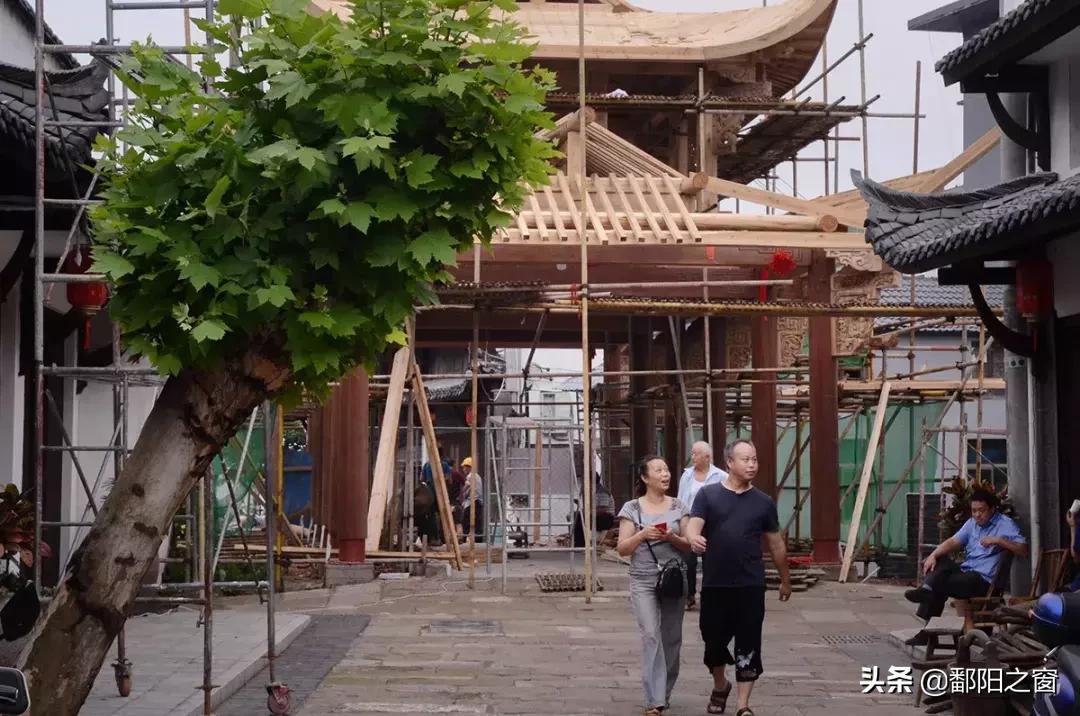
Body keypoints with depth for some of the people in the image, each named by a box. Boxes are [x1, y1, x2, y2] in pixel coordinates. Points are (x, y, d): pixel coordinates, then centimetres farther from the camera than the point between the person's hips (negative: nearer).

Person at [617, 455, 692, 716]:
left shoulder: (678, 507, 6)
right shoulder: (632, 508, 0)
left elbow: (688, 545, 7)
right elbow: (622, 549, -1)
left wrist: (672, 538, -13)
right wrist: (642, 535, -17)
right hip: (643, 583, -3)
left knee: (672, 638, 7)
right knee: (651, 636, -14)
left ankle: (664, 693, 24)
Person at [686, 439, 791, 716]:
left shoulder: (763, 502, 6)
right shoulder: (708, 494, 1)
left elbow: (776, 544, 13)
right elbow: (693, 526, -9)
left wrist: (786, 579, 18)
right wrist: (693, 538, -33)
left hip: (751, 586, 0)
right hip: (715, 584, 0)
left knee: (748, 646, -1)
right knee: (715, 640, 12)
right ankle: (720, 686, 38)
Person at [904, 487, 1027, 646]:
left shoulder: (1005, 525, -3)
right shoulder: (972, 523, 17)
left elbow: (1023, 550, -13)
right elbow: (953, 542, 6)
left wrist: (999, 540, -24)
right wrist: (933, 555, -12)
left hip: (983, 580, -7)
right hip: (964, 571, 7)